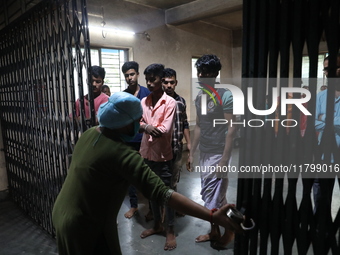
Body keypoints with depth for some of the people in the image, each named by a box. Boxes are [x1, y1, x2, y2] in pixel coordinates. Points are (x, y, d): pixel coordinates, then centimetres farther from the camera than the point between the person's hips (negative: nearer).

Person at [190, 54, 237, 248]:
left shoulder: (225, 96, -13)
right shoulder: (199, 98, 9)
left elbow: (232, 128, -16)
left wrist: (225, 158, -20)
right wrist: (192, 152, 15)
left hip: (218, 154, -7)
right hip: (204, 154, 7)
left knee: (215, 198, 0)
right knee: (208, 196, 15)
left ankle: (230, 228, 27)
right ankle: (214, 232, 33)